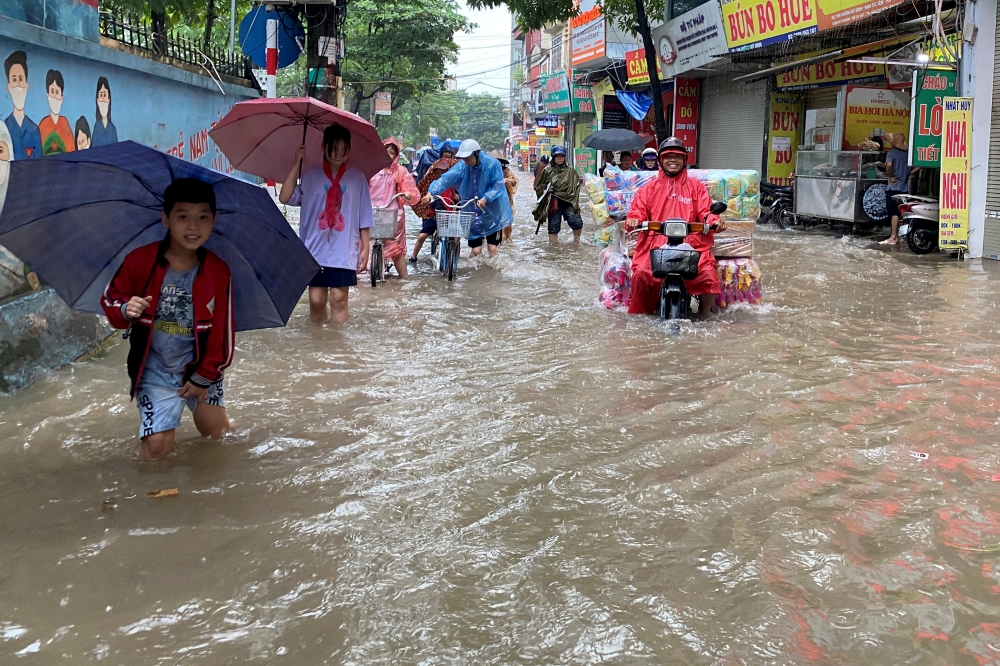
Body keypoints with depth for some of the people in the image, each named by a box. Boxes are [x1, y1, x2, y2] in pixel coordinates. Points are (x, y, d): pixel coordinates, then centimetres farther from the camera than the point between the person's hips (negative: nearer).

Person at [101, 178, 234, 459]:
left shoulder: (219, 271, -10)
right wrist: (125, 310, -23)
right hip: (155, 372, -1)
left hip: (200, 366, 1)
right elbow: (110, 299, 0)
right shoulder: (139, 261, -13)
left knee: (216, 432, 6)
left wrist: (204, 376, -4)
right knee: (157, 448, -6)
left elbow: (222, 329, -4)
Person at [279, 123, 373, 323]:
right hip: (315, 250, 1)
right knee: (316, 299, 2)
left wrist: (365, 248, 1)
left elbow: (364, 218, 5)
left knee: (339, 298, -6)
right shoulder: (311, 175, 5)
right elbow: (285, 198, -7)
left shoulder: (357, 177, 4)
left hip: (345, 252, -1)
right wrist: (296, 164, -7)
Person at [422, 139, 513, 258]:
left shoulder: (492, 164, -14)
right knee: (475, 251, 0)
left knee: (493, 250, -1)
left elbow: (498, 186, -14)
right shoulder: (462, 166, -7)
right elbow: (446, 179, -16)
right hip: (473, 214, 2)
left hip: (492, 214, -2)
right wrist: (431, 192, -30)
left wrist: (486, 198, -30)